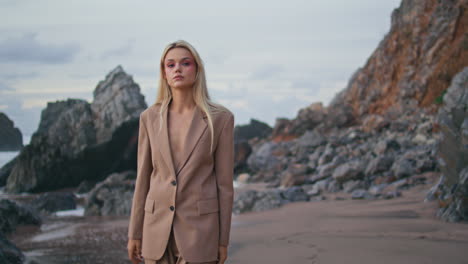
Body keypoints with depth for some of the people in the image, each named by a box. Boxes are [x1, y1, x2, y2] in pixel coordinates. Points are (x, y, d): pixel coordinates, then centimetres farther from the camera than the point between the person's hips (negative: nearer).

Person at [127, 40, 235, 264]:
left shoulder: (220, 118, -4)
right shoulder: (150, 117, 4)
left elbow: (224, 182, -3)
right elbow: (143, 178, 8)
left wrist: (223, 240, -3)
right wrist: (135, 233, 8)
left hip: (200, 227, -3)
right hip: (159, 227, 3)